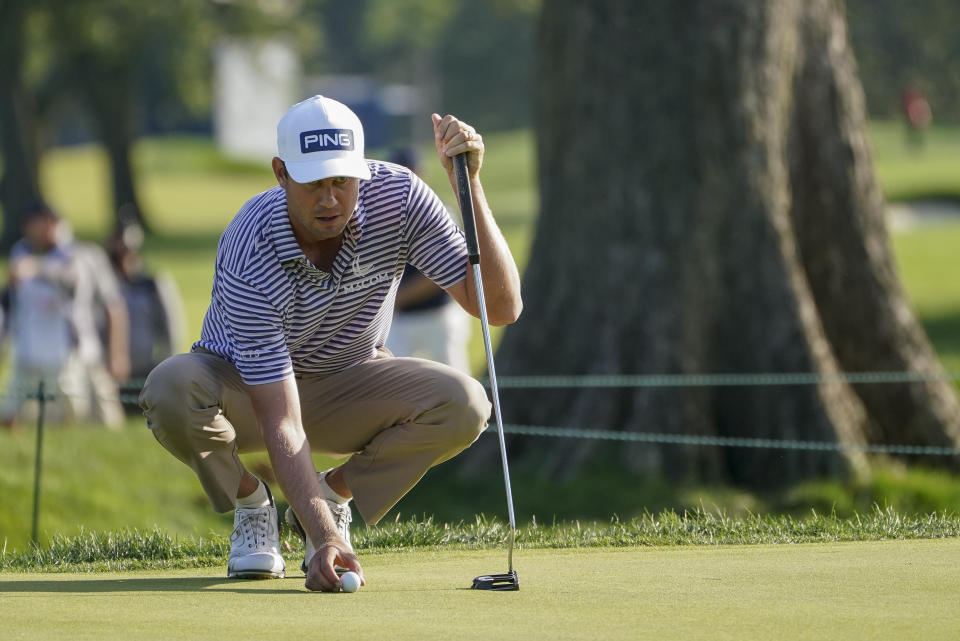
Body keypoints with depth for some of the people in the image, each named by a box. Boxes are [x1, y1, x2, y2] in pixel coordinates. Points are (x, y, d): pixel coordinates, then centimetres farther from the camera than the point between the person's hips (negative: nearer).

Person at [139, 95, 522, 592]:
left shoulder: (398, 197, -25)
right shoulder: (248, 256, -35)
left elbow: (501, 307, -29)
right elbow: (281, 424, -37)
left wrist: (469, 184, -39)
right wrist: (322, 537, -48)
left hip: (346, 383, 3)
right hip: (245, 388, -3)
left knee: (463, 405, -28)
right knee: (172, 388, -38)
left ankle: (336, 492, 0)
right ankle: (251, 504, -5)